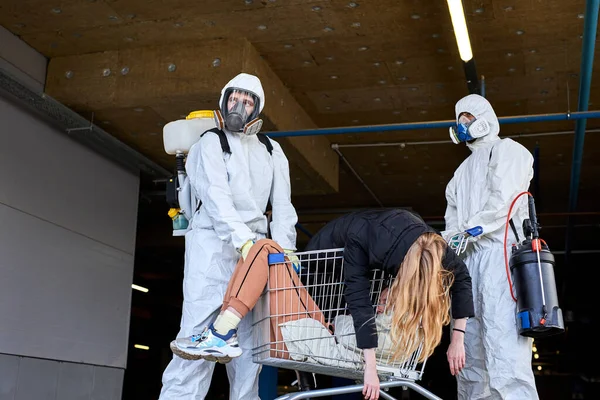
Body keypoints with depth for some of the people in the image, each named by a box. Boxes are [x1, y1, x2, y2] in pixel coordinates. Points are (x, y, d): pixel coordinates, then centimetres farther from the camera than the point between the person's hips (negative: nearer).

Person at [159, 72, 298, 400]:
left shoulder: (272, 152, 20)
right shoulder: (211, 142, 8)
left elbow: (282, 206, 11)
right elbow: (215, 195, -8)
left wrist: (285, 250, -5)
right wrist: (242, 238, -22)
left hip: (254, 245, 4)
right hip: (214, 241, -4)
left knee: (248, 335, -1)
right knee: (200, 330, -15)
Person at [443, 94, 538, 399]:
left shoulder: (506, 149, 9)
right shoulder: (463, 170, 33)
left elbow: (503, 199, -8)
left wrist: (469, 232, -12)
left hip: (499, 252, -8)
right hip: (468, 259, 8)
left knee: (502, 343, -22)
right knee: (470, 350, 0)